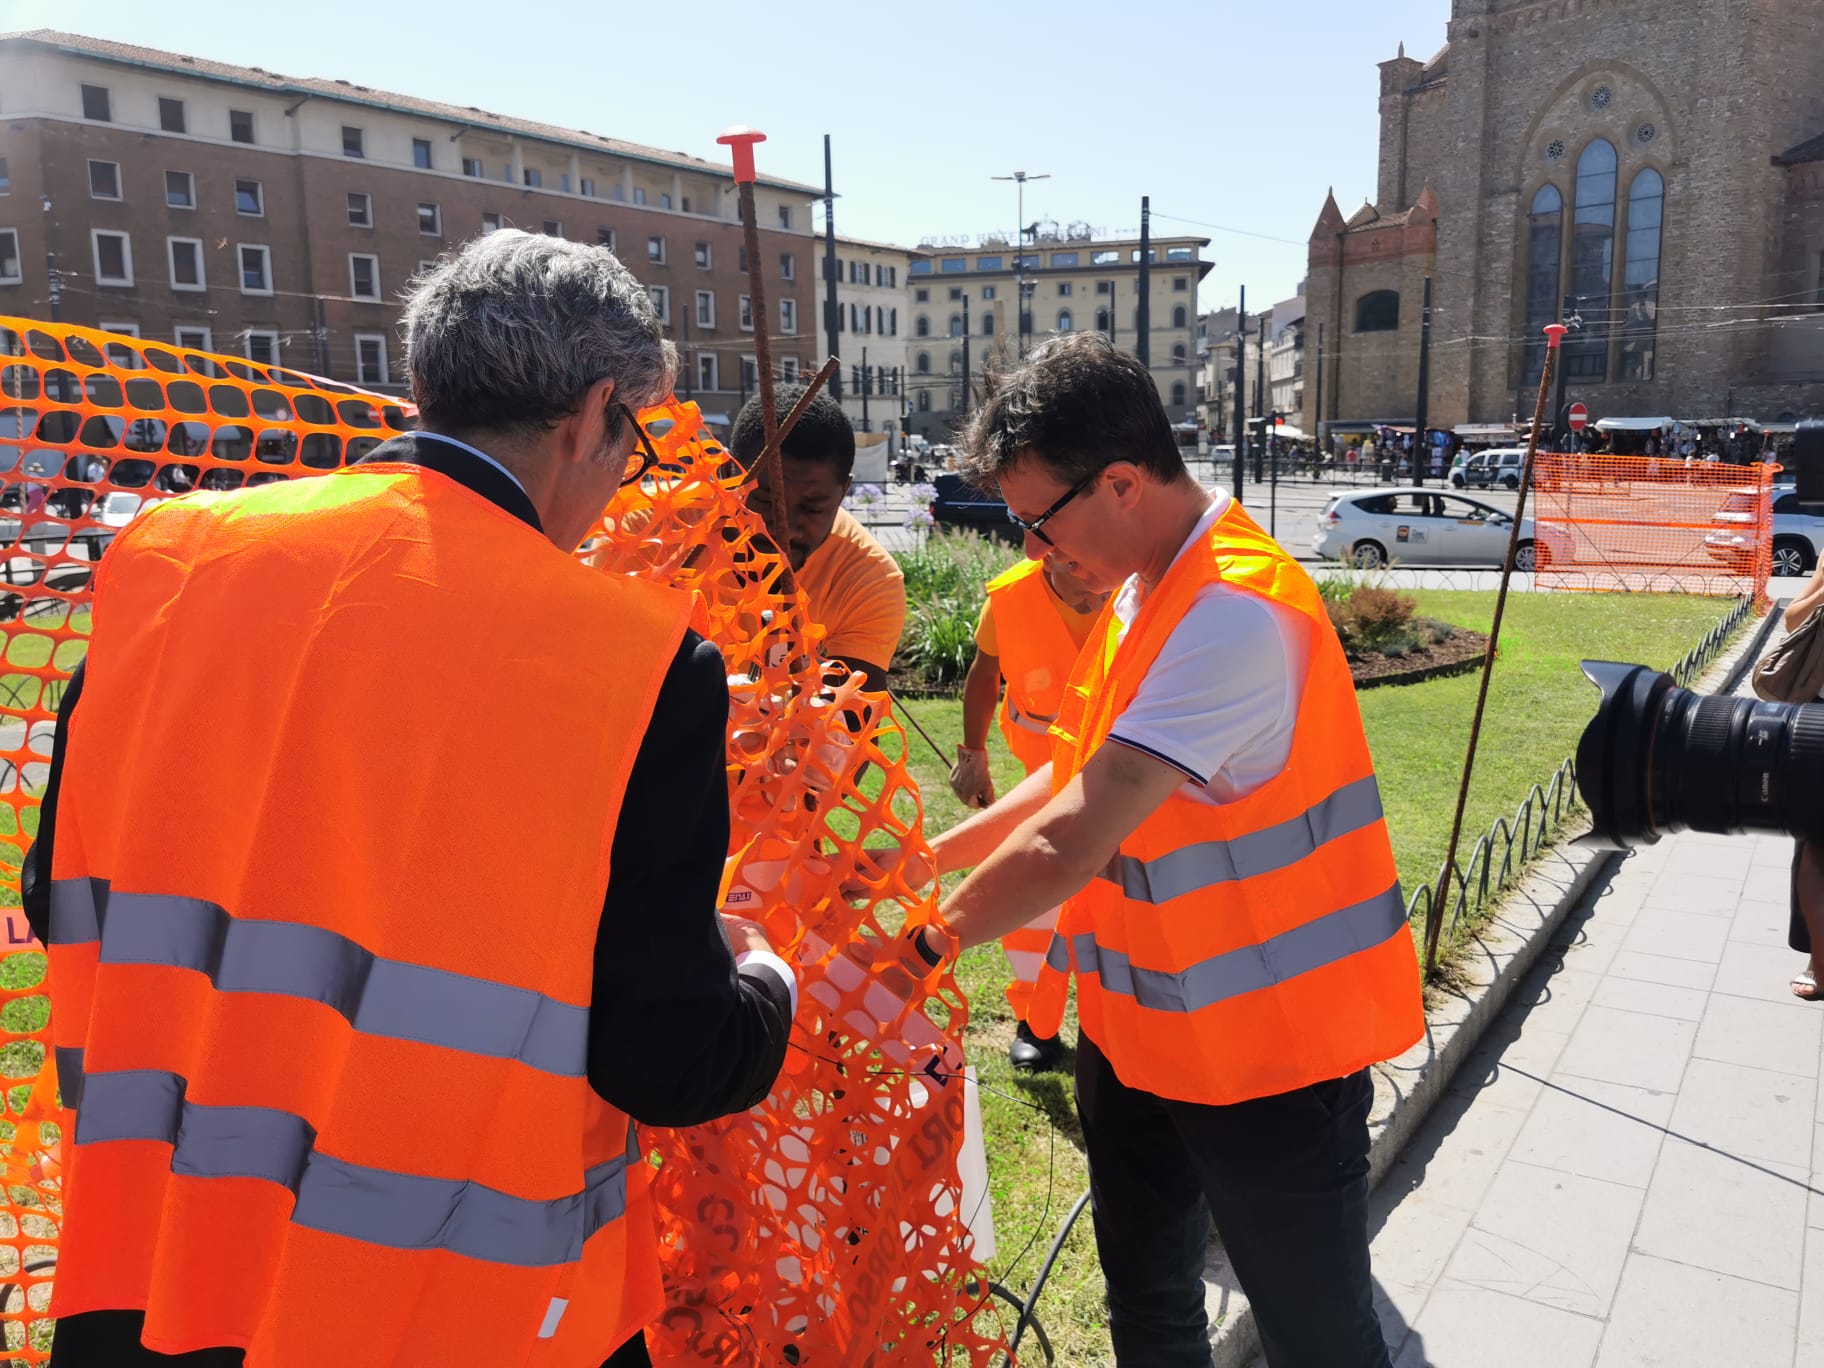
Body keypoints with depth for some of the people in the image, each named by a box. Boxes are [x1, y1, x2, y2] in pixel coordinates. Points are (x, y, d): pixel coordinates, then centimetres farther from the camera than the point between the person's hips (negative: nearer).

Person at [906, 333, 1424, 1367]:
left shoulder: (1231, 613, -28)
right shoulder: (1144, 587, 4)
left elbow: (1071, 845, -29)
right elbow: (1083, 776, 13)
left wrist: (930, 939, -14)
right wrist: (932, 858, 7)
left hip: (1266, 1044, -9)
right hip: (1141, 1025, 9)